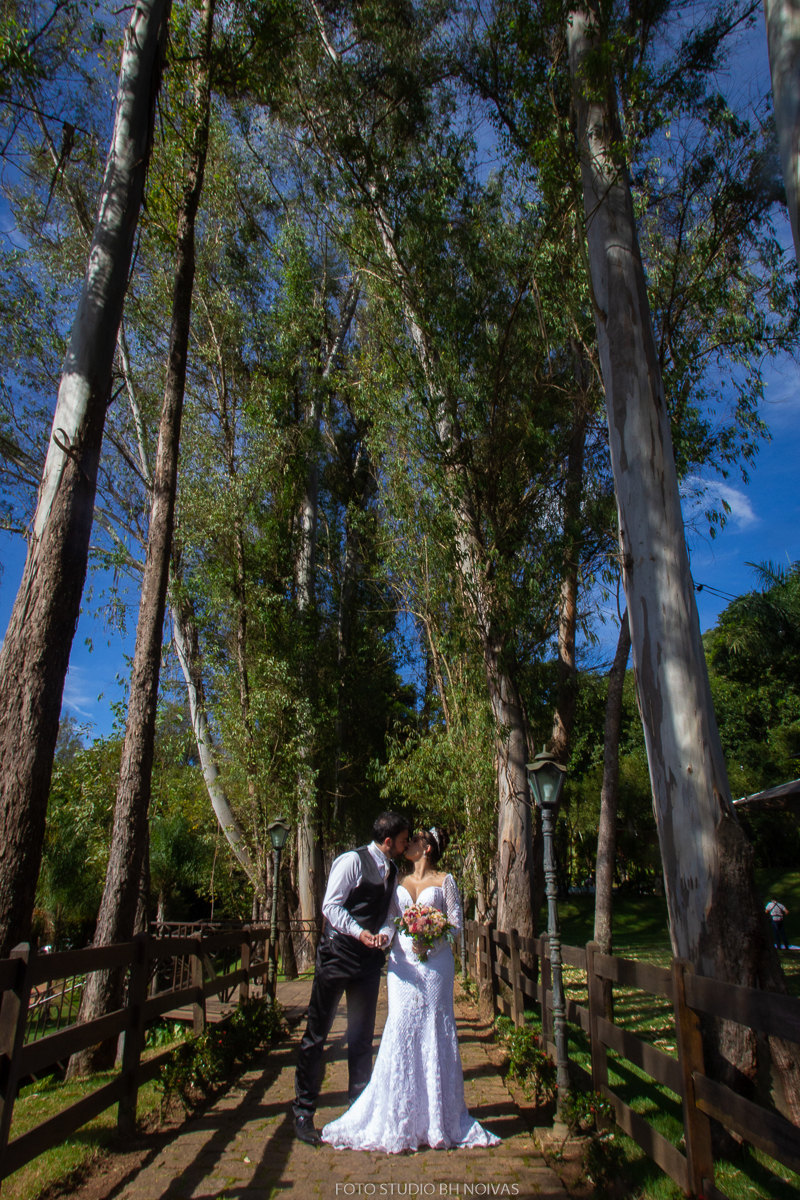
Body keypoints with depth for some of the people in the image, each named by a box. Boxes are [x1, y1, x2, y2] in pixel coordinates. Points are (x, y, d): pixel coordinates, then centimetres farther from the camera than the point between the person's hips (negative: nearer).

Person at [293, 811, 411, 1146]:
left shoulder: (392, 871, 11)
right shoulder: (353, 861, -13)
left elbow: (388, 913, 12)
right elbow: (331, 906, -15)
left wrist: (384, 933, -10)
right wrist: (360, 933, -25)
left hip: (370, 958, 7)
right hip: (338, 953, -6)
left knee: (362, 1036, 13)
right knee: (316, 1034, 3)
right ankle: (304, 1112, 15)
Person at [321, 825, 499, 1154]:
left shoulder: (444, 881, 4)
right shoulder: (399, 883, 15)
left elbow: (456, 922, -1)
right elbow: (389, 918, 12)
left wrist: (433, 940, -17)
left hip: (435, 963, -3)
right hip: (403, 964, 3)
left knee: (435, 1033, 1)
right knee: (401, 1031, -1)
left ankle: (438, 1117, 13)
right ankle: (399, 1118, 9)